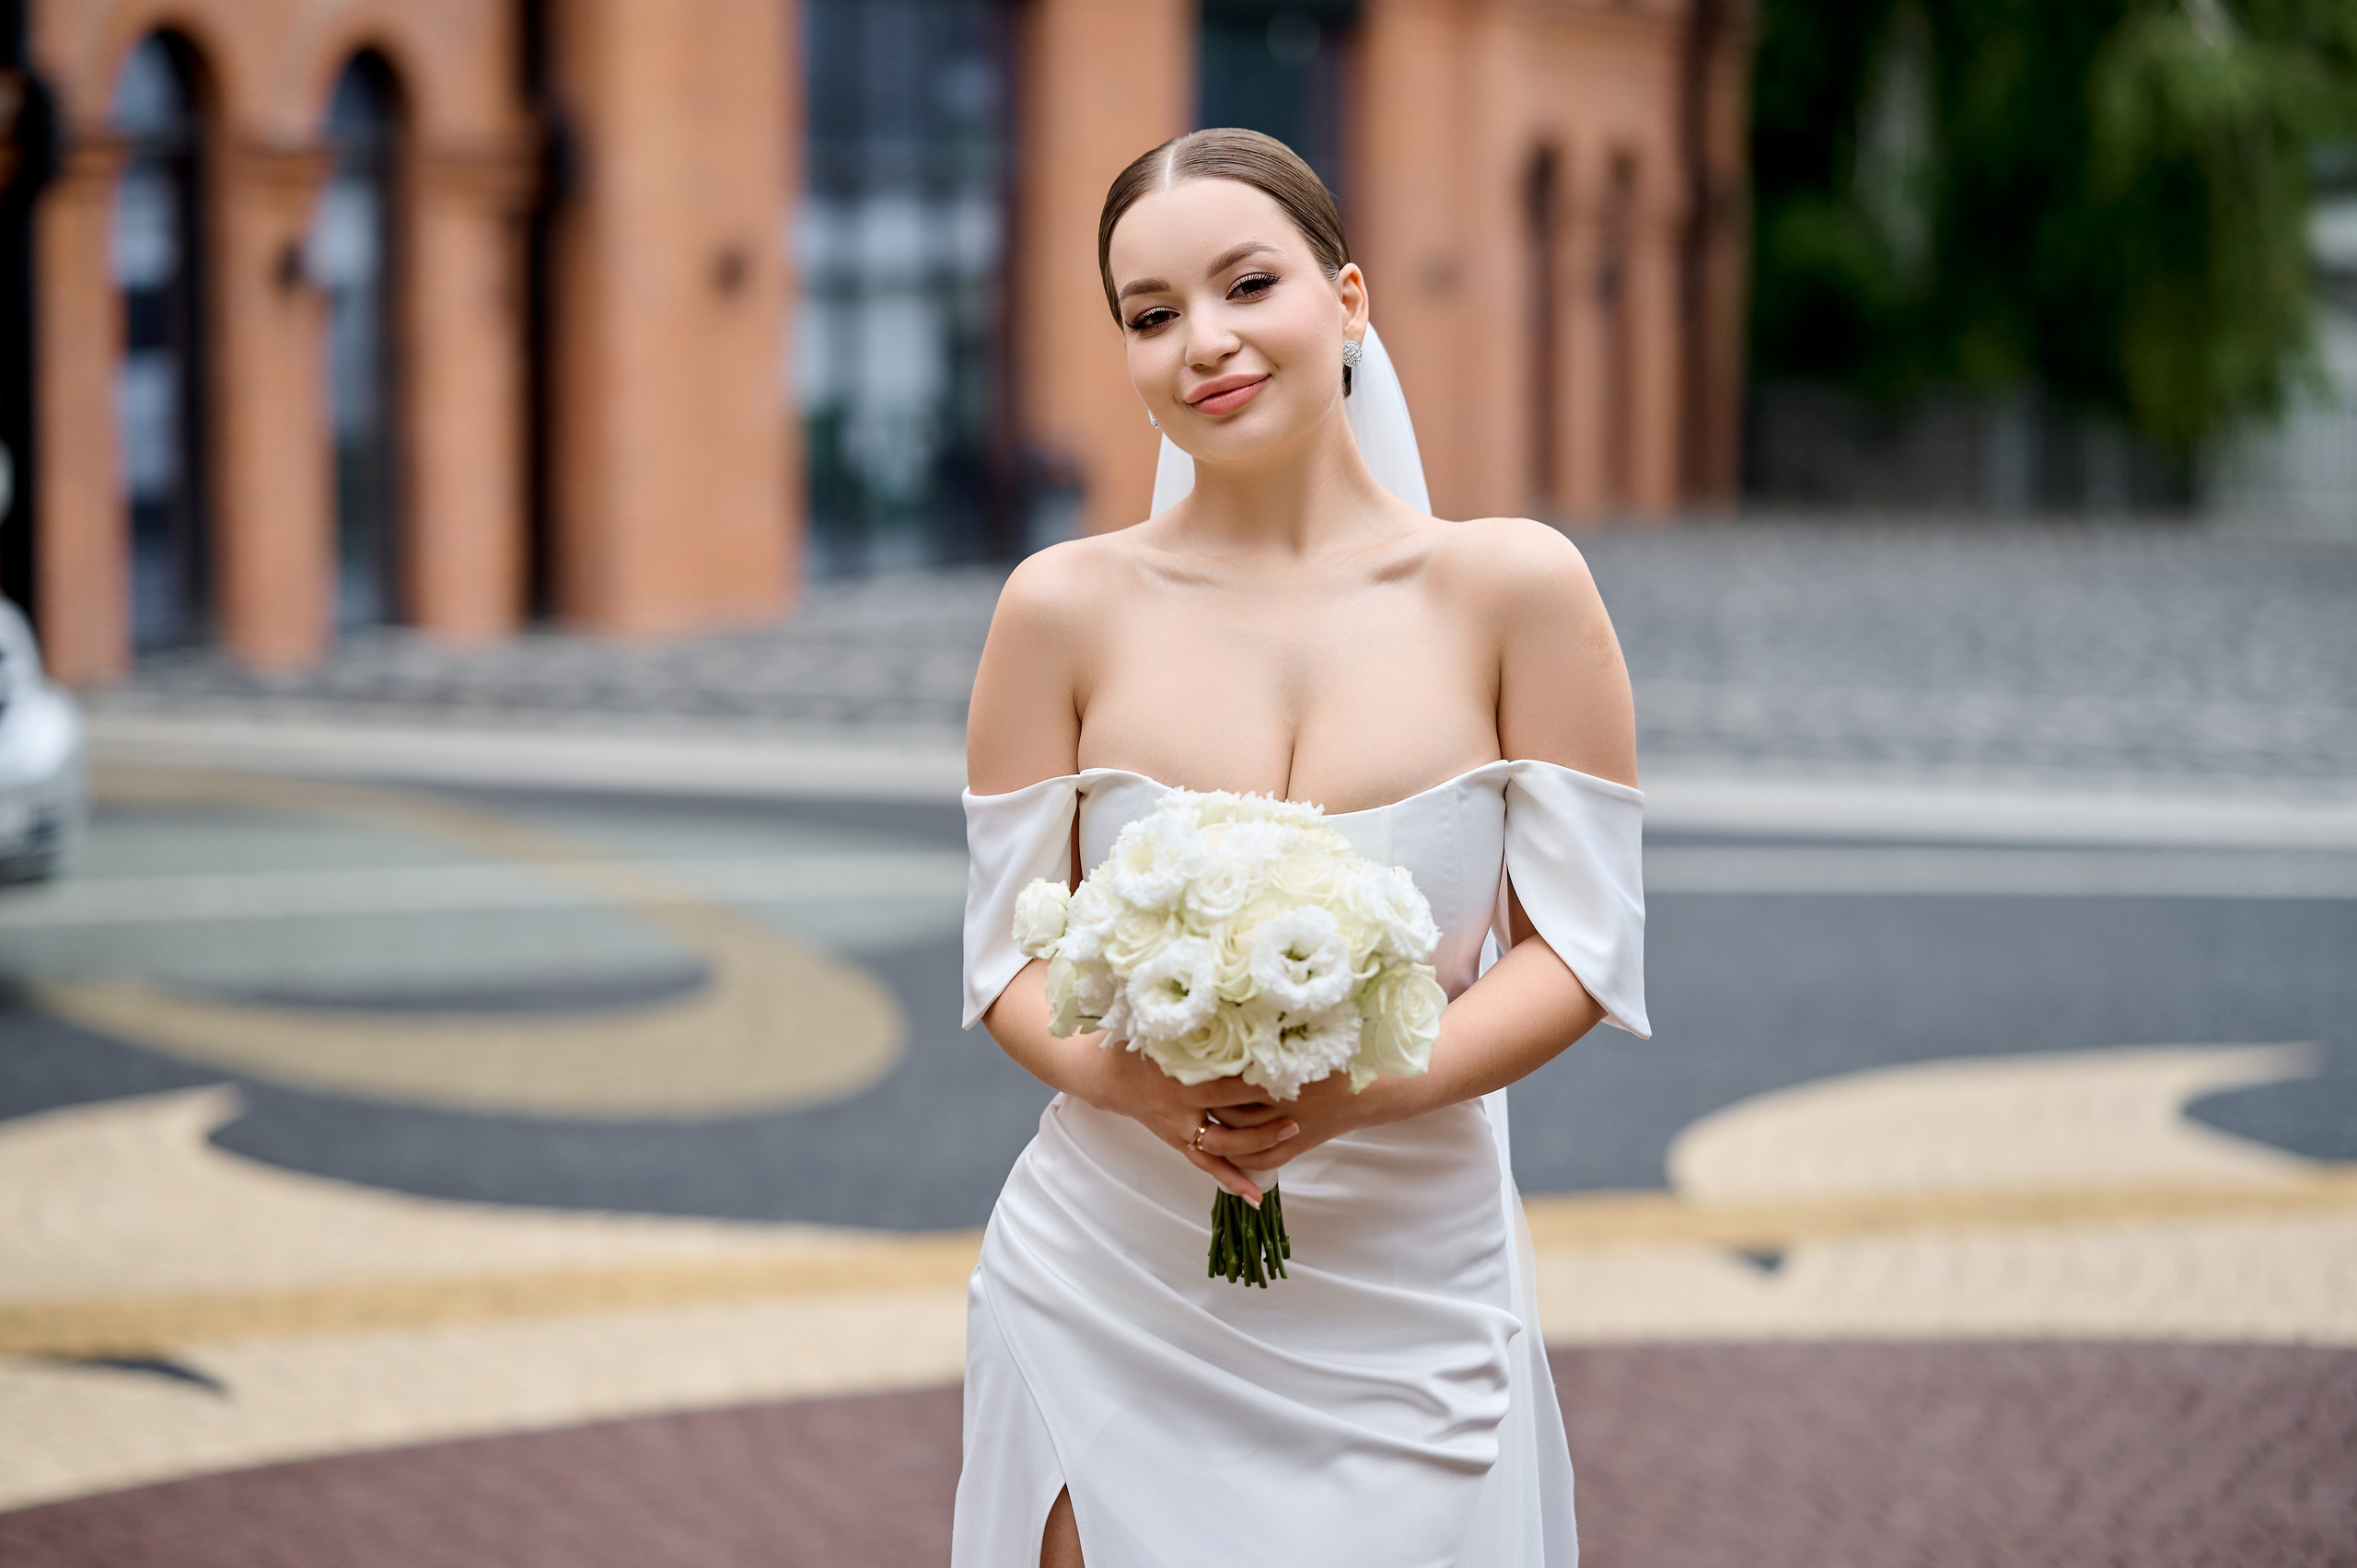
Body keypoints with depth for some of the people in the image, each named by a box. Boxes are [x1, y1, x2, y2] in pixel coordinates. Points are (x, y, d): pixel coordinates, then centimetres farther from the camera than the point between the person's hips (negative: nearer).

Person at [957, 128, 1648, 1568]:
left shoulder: (1513, 588, -3)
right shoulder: (1067, 609, 0)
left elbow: (1582, 944, -3)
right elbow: (1011, 953, 3)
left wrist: (1370, 1086, -19)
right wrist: (1123, 1076, -19)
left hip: (1405, 1300, 0)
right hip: (1111, 1286, 1)